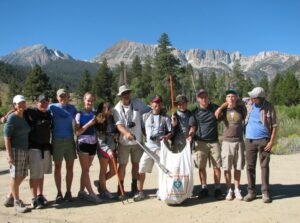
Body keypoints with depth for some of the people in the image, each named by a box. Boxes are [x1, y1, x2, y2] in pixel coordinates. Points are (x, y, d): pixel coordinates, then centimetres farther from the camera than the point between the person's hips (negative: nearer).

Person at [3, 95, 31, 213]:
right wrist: (9, 154, -19)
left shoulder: (24, 117, 10)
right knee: (15, 176, 1)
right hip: (15, 150, -8)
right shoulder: (11, 118, -12)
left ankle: (9, 199, 29)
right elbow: (6, 137, -14)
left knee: (22, 176, 13)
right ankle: (17, 203, 12)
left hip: (25, 150, 8)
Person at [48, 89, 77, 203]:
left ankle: (68, 192, 16)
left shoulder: (72, 107, 9)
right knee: (57, 167, 4)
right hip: (57, 140, -2)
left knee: (70, 167, 5)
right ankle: (59, 193, 14)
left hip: (70, 140, 2)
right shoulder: (52, 107, 2)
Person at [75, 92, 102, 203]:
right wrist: (88, 124, -19)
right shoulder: (80, 115, -4)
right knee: (85, 170, -3)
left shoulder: (95, 114, 9)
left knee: (86, 169, 10)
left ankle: (82, 192, 20)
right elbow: (77, 132, -10)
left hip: (93, 143, 5)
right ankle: (91, 193, 0)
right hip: (83, 143, -5)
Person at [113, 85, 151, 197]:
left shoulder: (137, 103, 0)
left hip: (137, 140, 3)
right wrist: (126, 133, -38)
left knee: (136, 163, 13)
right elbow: (119, 125, -21)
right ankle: (120, 187, 17)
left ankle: (134, 186, 27)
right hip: (124, 142, -3)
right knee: (122, 164, 3)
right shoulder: (117, 109, -9)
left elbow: (150, 111, 8)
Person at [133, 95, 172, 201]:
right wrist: (147, 136, -5)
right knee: (141, 169, 0)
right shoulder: (145, 116, 8)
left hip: (161, 147, -1)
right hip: (148, 147, 1)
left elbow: (171, 132, 1)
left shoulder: (165, 118, 3)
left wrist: (166, 137, -18)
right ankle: (140, 192, 13)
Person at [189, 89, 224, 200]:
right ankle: (204, 189, 15)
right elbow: (193, 127, 6)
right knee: (201, 167, 3)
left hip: (214, 142, 0)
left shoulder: (215, 108, 7)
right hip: (200, 142, 0)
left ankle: (217, 189, 11)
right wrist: (190, 134, -14)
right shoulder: (195, 112, 5)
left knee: (217, 166, 0)